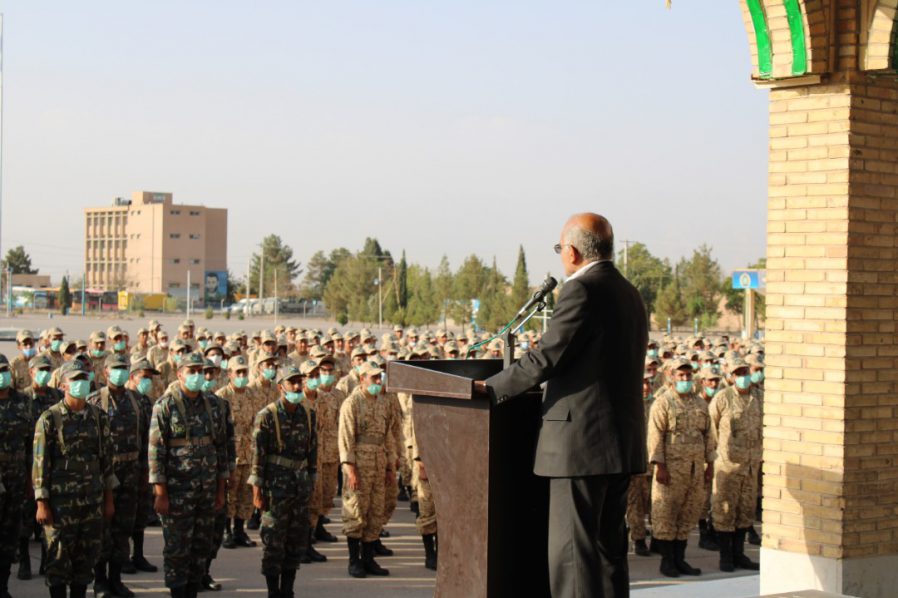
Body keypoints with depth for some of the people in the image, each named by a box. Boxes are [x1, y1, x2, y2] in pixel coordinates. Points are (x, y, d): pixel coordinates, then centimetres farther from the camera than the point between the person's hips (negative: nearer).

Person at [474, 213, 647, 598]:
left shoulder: (582, 290, -13)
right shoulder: (630, 295, 16)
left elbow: (546, 358, -17)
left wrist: (492, 389, -6)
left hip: (583, 441, -9)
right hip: (623, 444, 9)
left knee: (571, 553, -6)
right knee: (608, 547, 14)